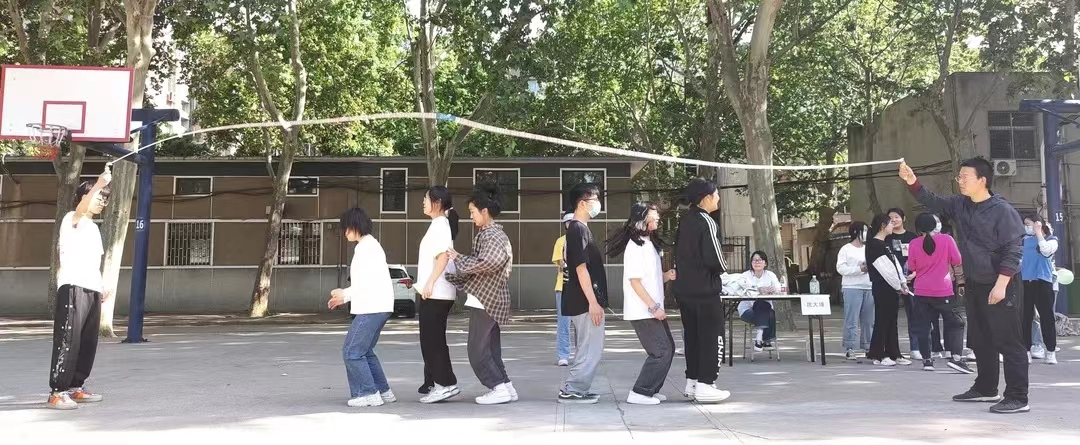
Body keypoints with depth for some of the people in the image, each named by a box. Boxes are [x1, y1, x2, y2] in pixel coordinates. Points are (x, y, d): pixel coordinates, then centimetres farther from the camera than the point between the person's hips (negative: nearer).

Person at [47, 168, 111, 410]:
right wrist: (99, 184, -42)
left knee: (88, 343, 9)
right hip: (73, 288, -8)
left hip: (92, 290, 8)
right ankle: (57, 392, -8)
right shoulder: (72, 220, -2)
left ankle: (75, 387, 17)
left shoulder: (93, 227, 22)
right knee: (67, 341, -10)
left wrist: (101, 287, 14)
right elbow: (81, 208, -27)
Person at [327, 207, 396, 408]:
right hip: (374, 307, 10)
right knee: (364, 351, 16)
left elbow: (369, 282, -20)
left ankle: (368, 393, 1)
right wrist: (345, 295, 16)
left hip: (372, 308, -10)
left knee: (352, 352, -4)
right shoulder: (368, 245, 18)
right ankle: (383, 391, 19)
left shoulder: (367, 247, -13)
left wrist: (345, 294, -9)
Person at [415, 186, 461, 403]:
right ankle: (435, 384, 18)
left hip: (436, 292, -10)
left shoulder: (440, 224, -11)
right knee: (432, 339, 12)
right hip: (435, 292, 10)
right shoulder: (439, 224, 18)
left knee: (433, 340, -7)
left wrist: (429, 283, -24)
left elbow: (443, 256, -21)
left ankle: (446, 384, -4)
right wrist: (423, 285, 24)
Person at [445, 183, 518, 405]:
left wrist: (458, 258, -17)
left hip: (484, 301, -10)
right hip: (491, 300, 10)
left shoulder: (491, 235, -12)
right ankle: (506, 387, 14)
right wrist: (451, 277, 18)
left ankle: (500, 389, -2)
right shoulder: (494, 234, 19)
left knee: (478, 351, -4)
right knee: (490, 349, 12)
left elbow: (489, 262, -29)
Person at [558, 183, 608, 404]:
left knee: (586, 349, 15)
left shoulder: (578, 229, 15)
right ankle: (571, 390, 2)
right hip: (585, 301, -10)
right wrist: (593, 302, -22)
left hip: (582, 301, 10)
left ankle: (577, 389, 20)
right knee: (591, 349, -4)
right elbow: (581, 268, -21)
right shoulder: (578, 230, -16)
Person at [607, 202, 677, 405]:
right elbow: (635, 281, -19)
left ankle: (651, 390, 21)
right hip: (642, 311, -10)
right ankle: (639, 393, -2)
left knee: (668, 348, 13)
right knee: (662, 351, -9)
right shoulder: (635, 245, -15)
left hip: (653, 309, 10)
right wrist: (654, 307, -20)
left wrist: (667, 276, 1)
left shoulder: (648, 243, 15)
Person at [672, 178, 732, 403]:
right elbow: (714, 259, -19)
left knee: (692, 336, 15)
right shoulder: (706, 222, -15)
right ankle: (704, 386, 1)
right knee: (710, 337, 0)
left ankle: (692, 381, 21)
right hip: (705, 289, -8)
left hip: (684, 288, 8)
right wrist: (723, 268, 0)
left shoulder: (684, 220, 9)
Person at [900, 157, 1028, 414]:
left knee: (1009, 343, -4)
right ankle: (986, 389, 30)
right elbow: (933, 203, 10)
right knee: (980, 341, 17)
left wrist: (1001, 285, -23)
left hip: (1000, 287, -8)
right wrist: (912, 182, -6)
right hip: (974, 285, 8)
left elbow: (1013, 250, -18)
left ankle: (1018, 399, 1)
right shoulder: (960, 205, 5)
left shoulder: (1002, 210, -17)